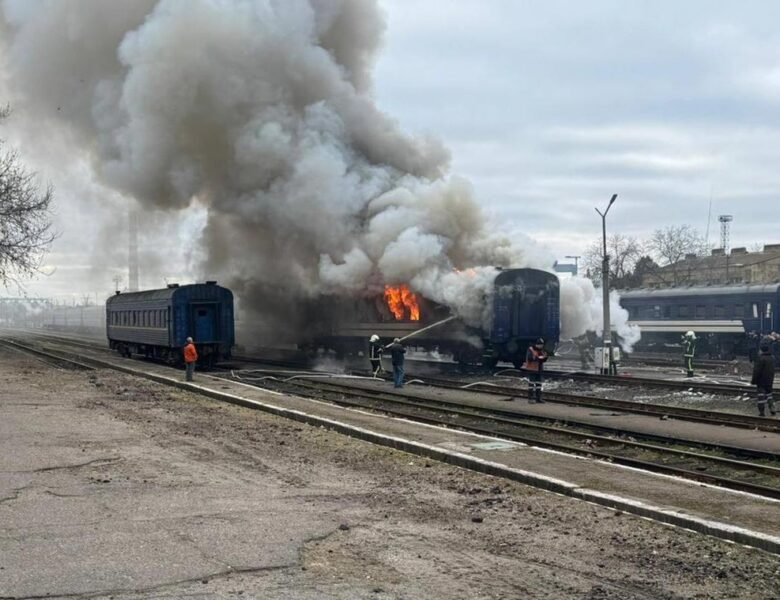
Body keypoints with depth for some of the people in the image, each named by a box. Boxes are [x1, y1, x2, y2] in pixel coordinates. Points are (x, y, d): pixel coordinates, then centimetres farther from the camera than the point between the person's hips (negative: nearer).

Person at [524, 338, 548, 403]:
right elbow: (529, 358, -25)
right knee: (531, 384, -5)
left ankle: (538, 398, 13)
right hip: (532, 369, -7)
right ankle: (530, 398, -2)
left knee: (539, 384, 8)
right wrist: (538, 358, -29)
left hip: (539, 370, 7)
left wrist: (545, 357, -10)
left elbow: (543, 360, 12)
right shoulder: (530, 350, -11)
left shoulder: (541, 350, 12)